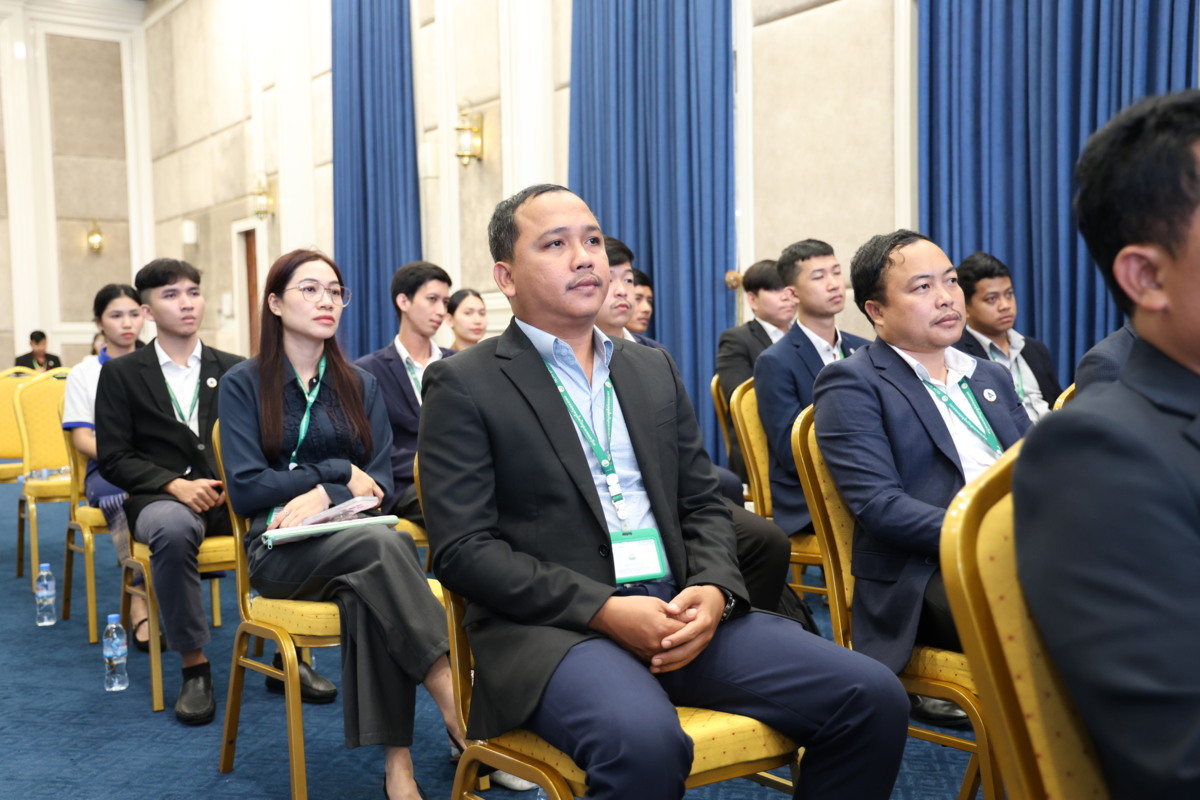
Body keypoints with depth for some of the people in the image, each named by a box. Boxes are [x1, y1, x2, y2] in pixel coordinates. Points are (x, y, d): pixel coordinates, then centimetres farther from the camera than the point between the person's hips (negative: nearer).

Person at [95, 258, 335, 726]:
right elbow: (113, 459, 1)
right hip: (161, 496, -2)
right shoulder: (121, 375, 7)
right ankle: (194, 666, -23)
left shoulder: (234, 370, 15)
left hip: (232, 495, 2)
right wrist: (174, 484, -16)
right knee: (174, 527, -39)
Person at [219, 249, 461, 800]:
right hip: (279, 548, -2)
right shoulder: (244, 384, 5)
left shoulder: (361, 386, 15)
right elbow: (245, 488, -5)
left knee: (370, 590, -36)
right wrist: (339, 473, -6)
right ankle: (453, 700, -38)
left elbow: (381, 484, 6)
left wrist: (325, 497, -14)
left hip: (353, 534, 3)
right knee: (380, 544, -35)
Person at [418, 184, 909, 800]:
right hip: (551, 625, -5)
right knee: (644, 743, -38)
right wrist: (604, 609, -17)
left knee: (871, 697, -12)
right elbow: (461, 548, -7)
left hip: (681, 613, 6)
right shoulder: (464, 385, 1)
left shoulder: (654, 369, 18)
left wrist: (714, 590, -5)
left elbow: (703, 506, 17)